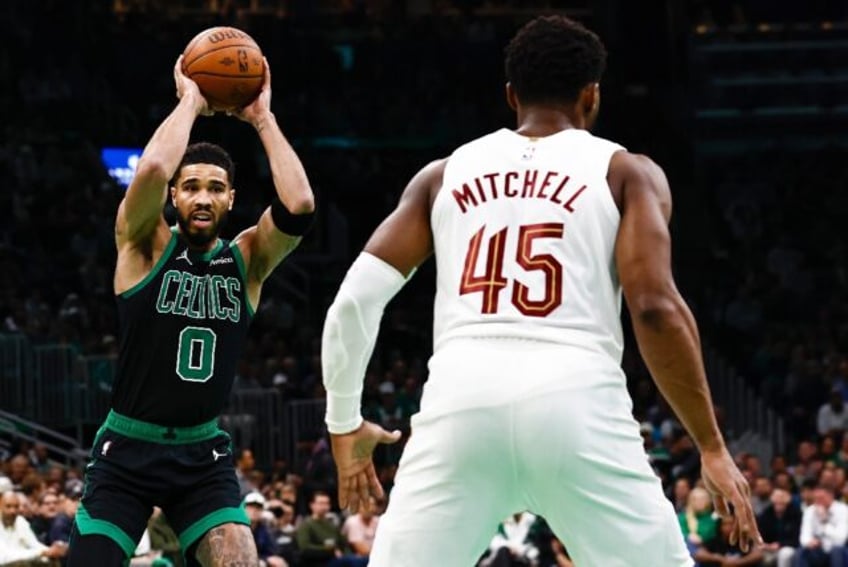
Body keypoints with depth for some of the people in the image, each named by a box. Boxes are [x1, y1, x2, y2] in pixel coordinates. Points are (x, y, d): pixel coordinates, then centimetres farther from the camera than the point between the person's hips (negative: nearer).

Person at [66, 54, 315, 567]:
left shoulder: (248, 259, 1)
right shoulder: (145, 244, -5)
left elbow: (298, 207, -19)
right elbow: (152, 170, -26)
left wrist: (263, 119, -11)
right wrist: (189, 103, -13)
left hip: (203, 452, 2)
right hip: (128, 448, -2)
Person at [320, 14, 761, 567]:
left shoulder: (445, 174, 22)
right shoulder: (626, 172, 14)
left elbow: (355, 299, 14)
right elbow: (655, 307, -1)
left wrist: (345, 423, 28)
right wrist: (713, 448, 2)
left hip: (463, 398, 2)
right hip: (575, 401, -2)